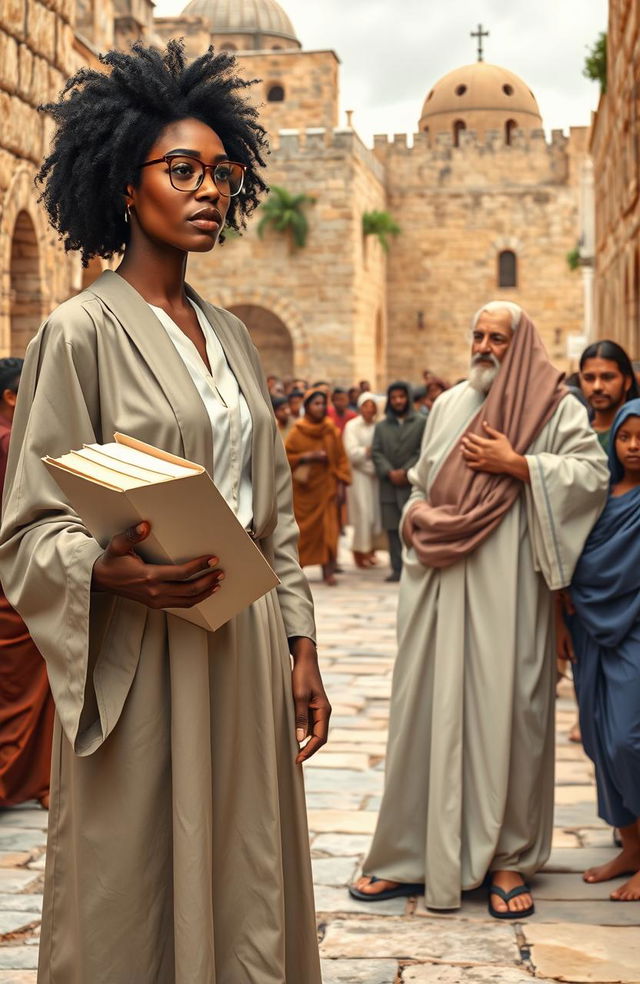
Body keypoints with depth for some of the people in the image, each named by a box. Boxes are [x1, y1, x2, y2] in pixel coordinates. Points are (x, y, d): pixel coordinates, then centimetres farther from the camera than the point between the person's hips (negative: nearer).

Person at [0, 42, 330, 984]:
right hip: (144, 665, -6)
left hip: (248, 654, 6)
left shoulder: (230, 334, 13)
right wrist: (112, 572, -29)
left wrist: (300, 649, 11)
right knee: (137, 908, 2)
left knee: (248, 898, 11)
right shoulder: (81, 331, -7)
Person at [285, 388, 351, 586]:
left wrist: (341, 485, -3)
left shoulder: (332, 432, 4)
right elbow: (286, 457, 0)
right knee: (303, 529, 2)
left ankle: (328, 571, -8)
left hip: (326, 487, 1)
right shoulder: (297, 432, -1)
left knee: (328, 529, -7)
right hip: (303, 488, -1)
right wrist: (306, 457, -15)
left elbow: (341, 459, 5)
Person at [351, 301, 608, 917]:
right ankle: (414, 854, 12)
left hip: (504, 583, -4)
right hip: (439, 576, 4)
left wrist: (515, 464, -13)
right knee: (428, 705, 4)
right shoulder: (449, 406, 18)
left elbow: (593, 473, -8)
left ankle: (506, 857, 9)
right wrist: (415, 513, 4)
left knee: (502, 706, -3)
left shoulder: (554, 407, 3)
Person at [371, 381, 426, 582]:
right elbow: (376, 452, 8)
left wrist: (406, 472, -10)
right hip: (389, 485, 3)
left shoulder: (421, 422, 7)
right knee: (393, 529, 1)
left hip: (413, 483, -3)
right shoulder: (381, 426, 18)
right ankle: (398, 569, 4)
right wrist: (390, 472, -8)